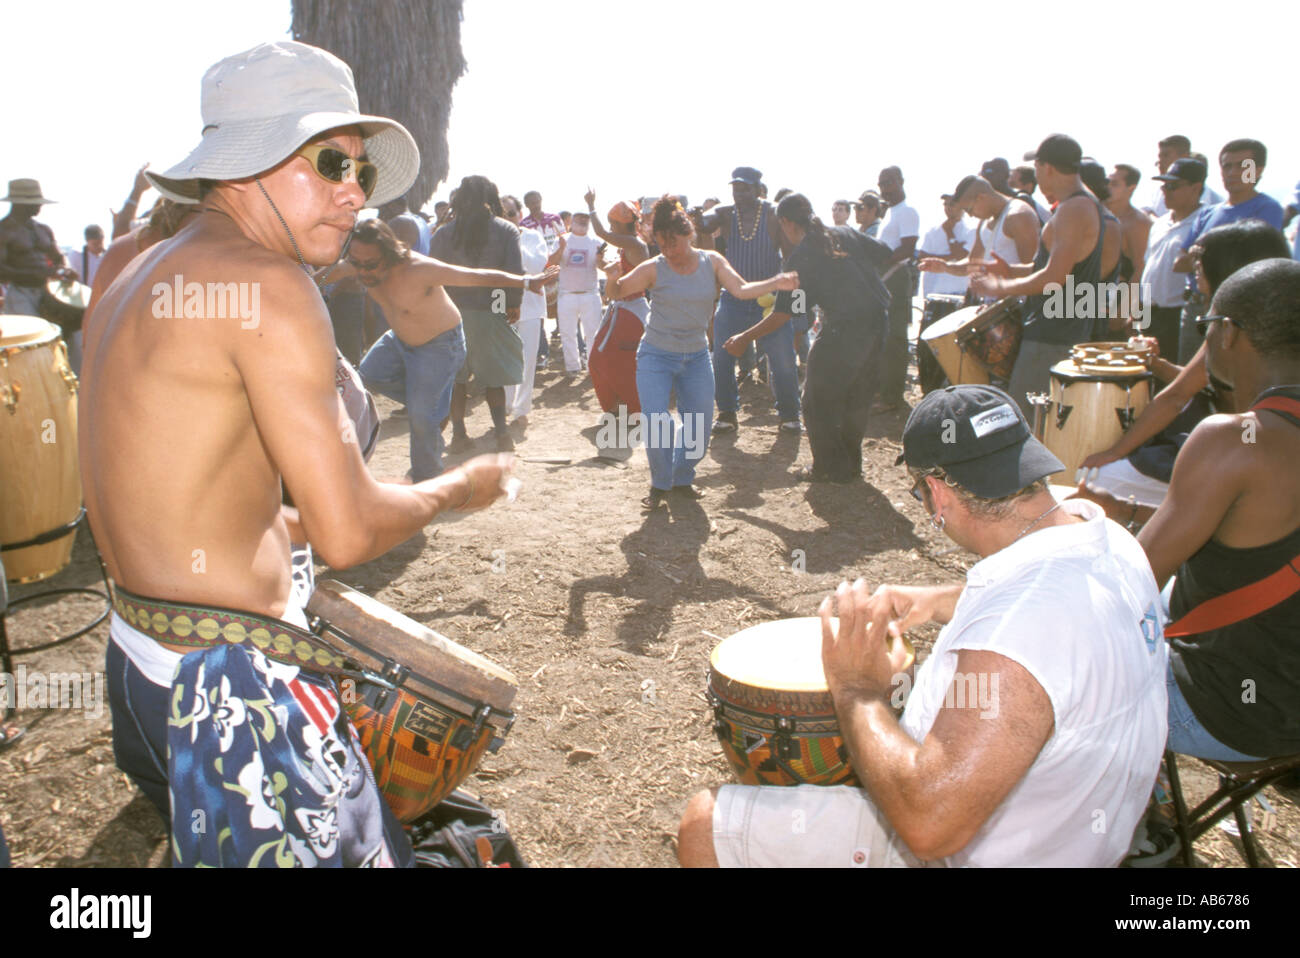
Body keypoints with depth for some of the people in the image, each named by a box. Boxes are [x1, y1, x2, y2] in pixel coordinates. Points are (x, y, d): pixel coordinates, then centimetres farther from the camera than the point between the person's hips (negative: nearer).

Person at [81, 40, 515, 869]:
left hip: (136, 653, 10)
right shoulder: (266, 282, -18)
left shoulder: (136, 279, 12)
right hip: (230, 685, -10)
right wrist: (459, 489, -3)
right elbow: (349, 533, -21)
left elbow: (170, 499, 15)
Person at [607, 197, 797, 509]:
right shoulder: (654, 269, -10)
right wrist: (612, 279, -25)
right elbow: (617, 293, -4)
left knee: (699, 429, 6)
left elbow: (741, 290, -10)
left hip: (697, 357, 3)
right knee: (656, 424, -14)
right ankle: (660, 484, 9)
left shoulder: (712, 261, -3)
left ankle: (682, 478, 30)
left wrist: (776, 283, -22)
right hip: (656, 357, -3)